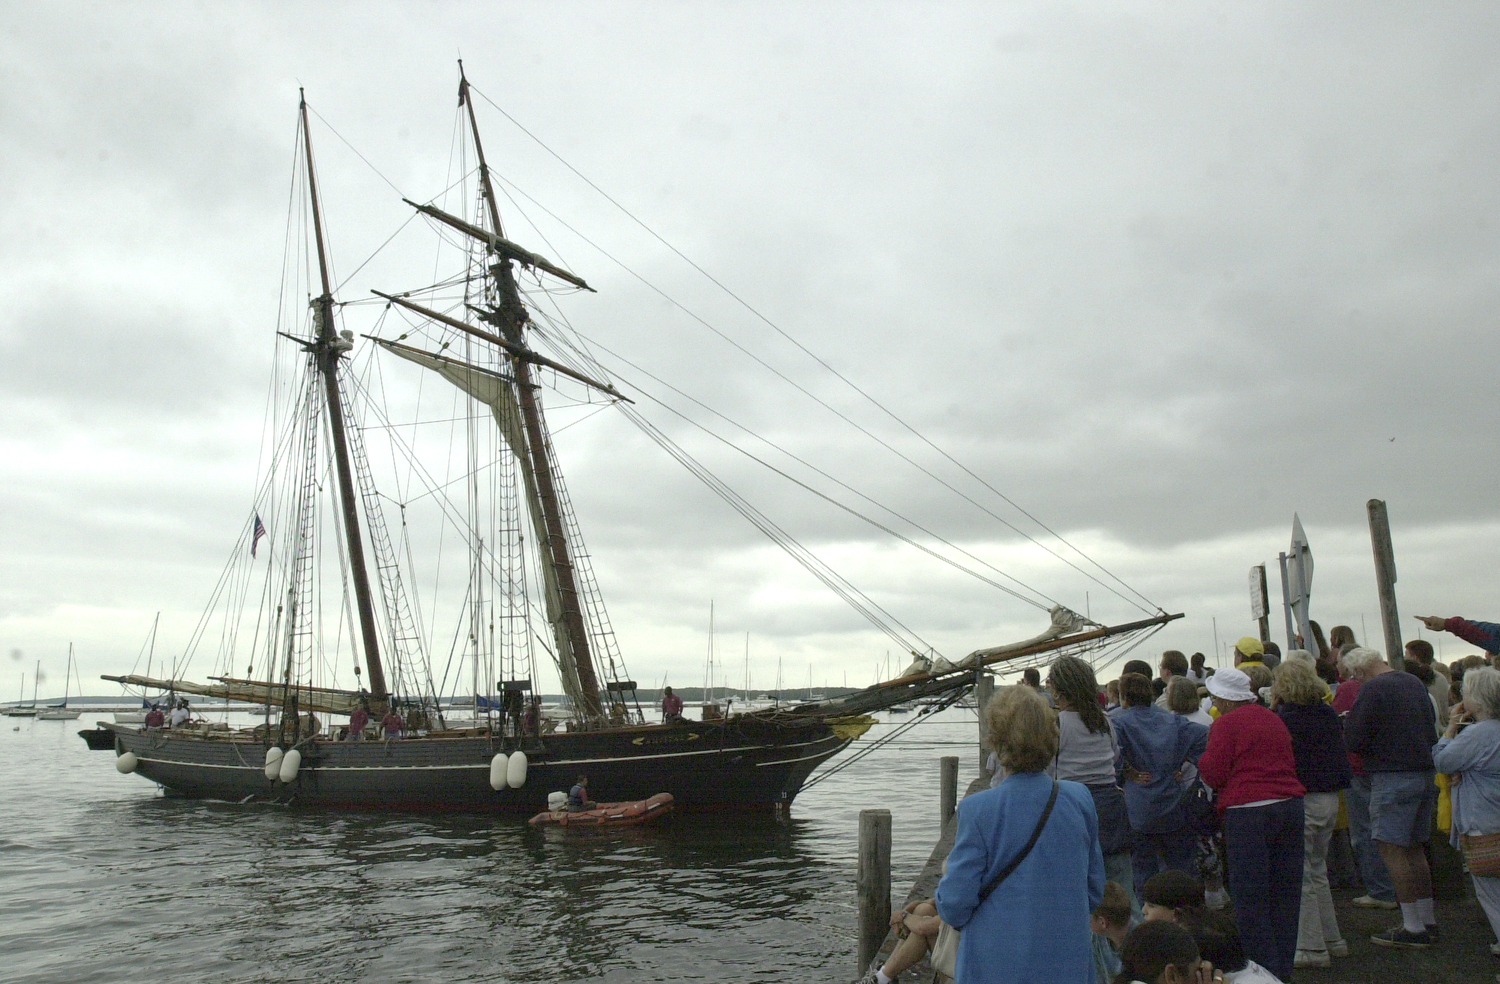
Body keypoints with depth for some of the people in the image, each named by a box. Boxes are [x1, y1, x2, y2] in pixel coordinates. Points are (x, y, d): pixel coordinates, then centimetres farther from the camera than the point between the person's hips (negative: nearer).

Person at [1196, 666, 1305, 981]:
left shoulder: (1226, 724, -6)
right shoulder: (1273, 719, 13)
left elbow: (1214, 775, -9)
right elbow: (1291, 764, 21)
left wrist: (1202, 759, 10)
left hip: (1248, 813, -7)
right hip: (1290, 806, 7)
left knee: (1250, 897, 1)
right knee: (1285, 893, 14)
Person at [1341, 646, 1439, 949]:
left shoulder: (1372, 688, -14)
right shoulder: (1414, 683, 11)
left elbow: (1353, 740, -14)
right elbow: (1432, 729, 20)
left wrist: (1348, 723, 6)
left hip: (1393, 776, -9)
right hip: (1425, 773, 9)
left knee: (1391, 848, -4)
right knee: (1414, 847, 17)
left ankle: (1413, 929, -3)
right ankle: (1427, 920, 24)